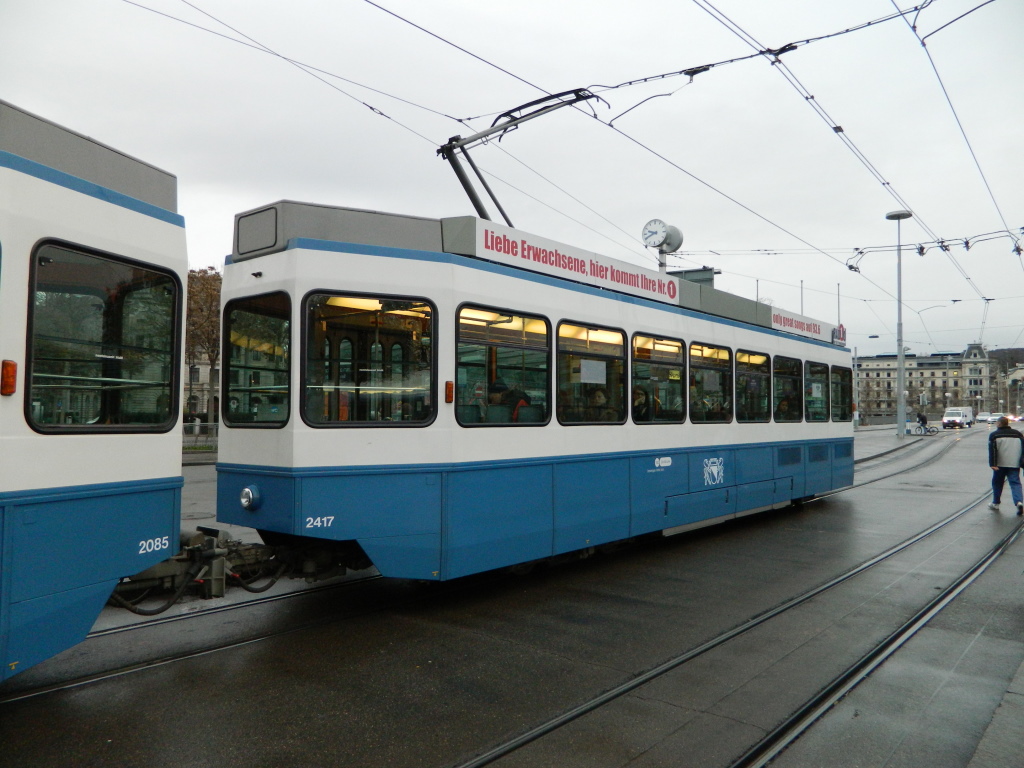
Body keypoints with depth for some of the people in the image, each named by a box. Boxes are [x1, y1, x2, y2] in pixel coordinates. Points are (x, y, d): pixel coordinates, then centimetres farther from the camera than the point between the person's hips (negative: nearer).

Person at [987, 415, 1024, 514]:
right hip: (1014, 464, 2)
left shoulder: (994, 435, -2)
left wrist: (992, 464, -12)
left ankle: (995, 503, 21)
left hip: (1000, 465, -2)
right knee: (1015, 483, 0)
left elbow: (992, 451, -10)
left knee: (997, 483, 12)